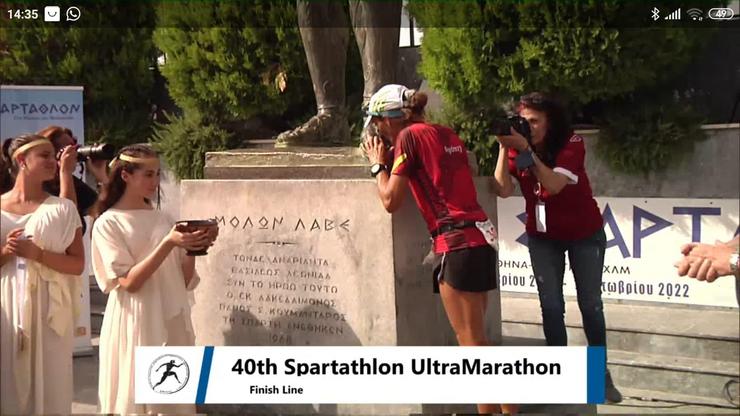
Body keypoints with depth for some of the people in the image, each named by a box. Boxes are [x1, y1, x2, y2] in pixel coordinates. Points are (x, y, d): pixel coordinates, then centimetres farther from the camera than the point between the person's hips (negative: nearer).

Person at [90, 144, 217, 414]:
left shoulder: (162, 219, 9)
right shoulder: (108, 223, -5)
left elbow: (184, 281, 9)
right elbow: (129, 281, -15)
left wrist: (192, 249, -9)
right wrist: (168, 244, -22)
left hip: (172, 321, 5)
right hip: (136, 323, -5)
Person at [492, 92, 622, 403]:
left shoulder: (571, 143, -22)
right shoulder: (517, 148, -11)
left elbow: (553, 184, -36)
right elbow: (504, 190, -24)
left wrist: (525, 149, -42)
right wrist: (504, 148, -31)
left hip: (584, 234, -3)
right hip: (542, 237, 3)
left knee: (590, 304, 3)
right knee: (551, 306, -1)